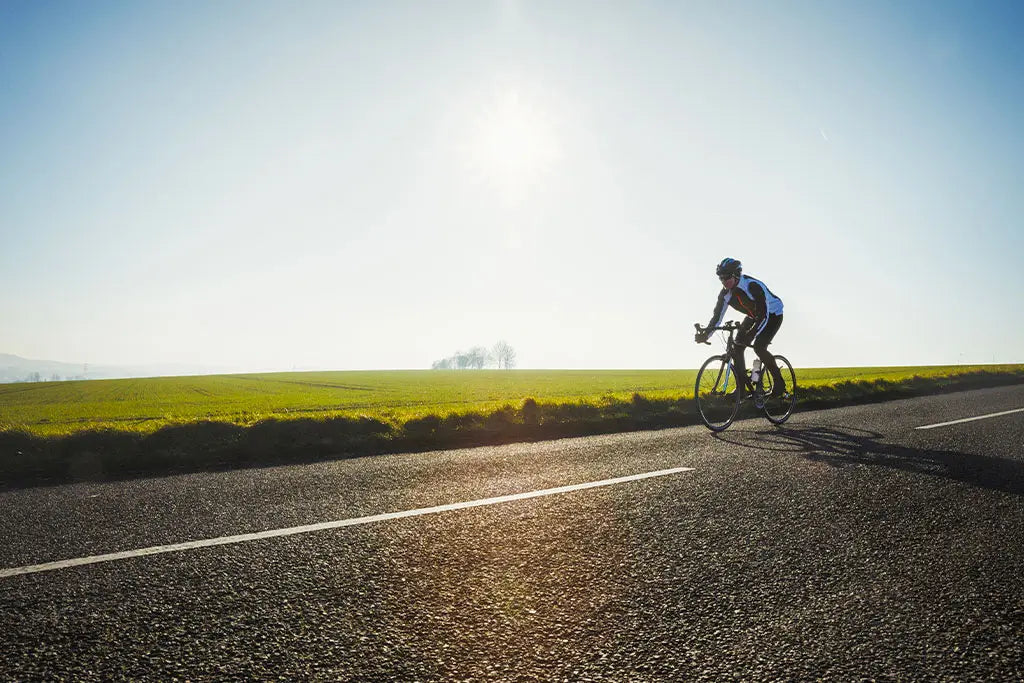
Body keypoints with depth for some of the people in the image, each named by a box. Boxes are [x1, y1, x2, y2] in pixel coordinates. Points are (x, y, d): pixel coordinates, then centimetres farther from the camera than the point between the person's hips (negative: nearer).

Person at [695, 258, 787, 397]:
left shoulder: (753, 286, -35)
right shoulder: (725, 293, -15)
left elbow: (764, 315, -39)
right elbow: (717, 315, -15)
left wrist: (751, 334, -52)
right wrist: (705, 334, -30)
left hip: (772, 314, -7)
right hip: (753, 316, 7)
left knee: (759, 347, -25)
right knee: (737, 348, -9)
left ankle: (779, 383, -7)